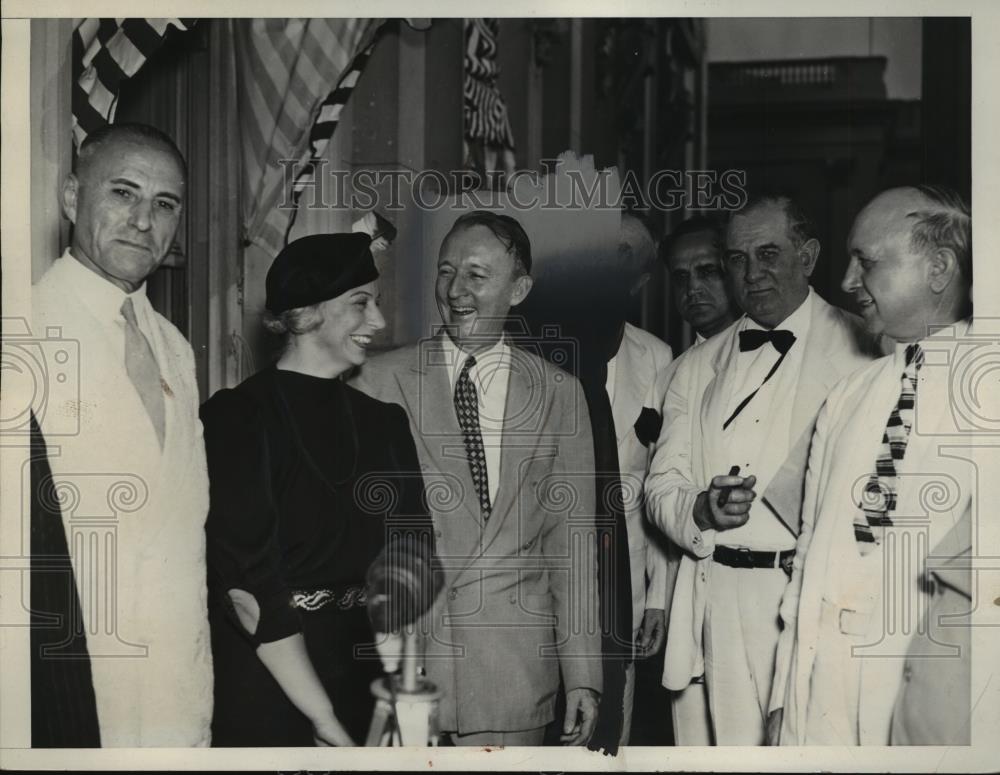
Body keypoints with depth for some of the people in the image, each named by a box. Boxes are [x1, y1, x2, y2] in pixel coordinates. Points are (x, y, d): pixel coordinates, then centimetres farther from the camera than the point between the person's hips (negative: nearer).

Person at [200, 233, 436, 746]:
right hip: (263, 701, -5)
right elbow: (249, 586, -16)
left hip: (369, 691, 5)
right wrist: (322, 717, -19)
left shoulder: (385, 423, 6)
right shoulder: (235, 419, -10)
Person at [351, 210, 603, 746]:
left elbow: (571, 538, 6)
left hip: (515, 664, 1)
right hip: (400, 650, -1)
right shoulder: (382, 381, 3)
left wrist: (582, 675, 2)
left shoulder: (559, 394, 7)